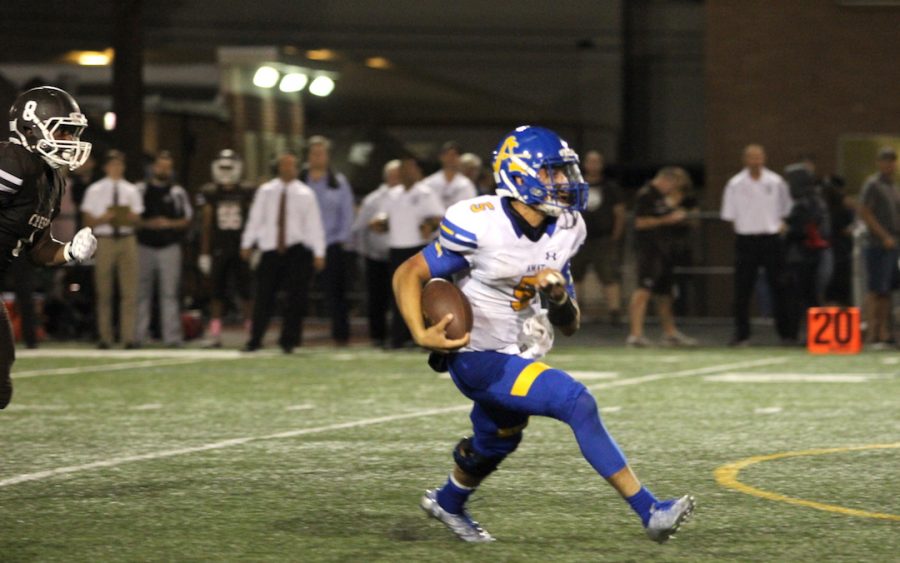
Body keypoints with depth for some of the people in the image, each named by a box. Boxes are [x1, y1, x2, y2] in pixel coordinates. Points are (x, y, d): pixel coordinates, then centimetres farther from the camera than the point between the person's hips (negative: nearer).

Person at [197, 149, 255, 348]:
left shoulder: (246, 192, 2)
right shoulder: (210, 193, 4)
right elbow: (206, 225, 5)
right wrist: (204, 253, 2)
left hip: (241, 248, -1)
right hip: (219, 248, 1)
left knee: (245, 292, -2)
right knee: (217, 293, 4)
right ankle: (215, 334, 7)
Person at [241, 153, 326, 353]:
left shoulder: (305, 194, -1)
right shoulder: (265, 191, 4)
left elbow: (314, 224, -1)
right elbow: (255, 218, 9)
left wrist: (319, 253, -5)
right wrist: (247, 244, 8)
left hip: (297, 252, -1)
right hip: (271, 250, 1)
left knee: (296, 298, -1)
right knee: (263, 296, 1)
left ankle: (289, 340, 10)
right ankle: (254, 340, 10)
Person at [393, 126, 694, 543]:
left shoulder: (563, 231, -2)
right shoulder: (479, 225, -22)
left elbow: (569, 325, 4)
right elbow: (408, 275, -14)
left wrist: (559, 296, -18)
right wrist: (422, 336, -28)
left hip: (517, 353, 8)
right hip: (477, 357, -8)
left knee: (494, 445, 29)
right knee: (577, 402, -24)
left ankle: (447, 503, 61)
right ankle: (650, 512, -22)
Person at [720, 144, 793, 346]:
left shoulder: (776, 182, 5)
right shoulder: (735, 184, 2)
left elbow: (786, 210, 13)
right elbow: (729, 215, 7)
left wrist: (781, 226, 1)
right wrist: (740, 228, -1)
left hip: (771, 238, 1)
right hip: (745, 238, -1)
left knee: (778, 286, 1)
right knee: (742, 289, -2)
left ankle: (785, 332, 8)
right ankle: (741, 334, 4)